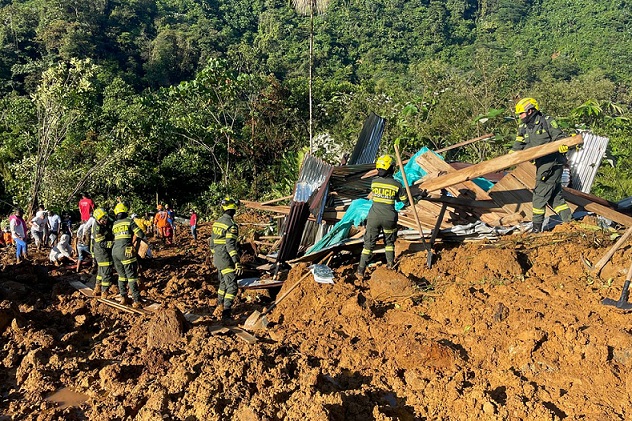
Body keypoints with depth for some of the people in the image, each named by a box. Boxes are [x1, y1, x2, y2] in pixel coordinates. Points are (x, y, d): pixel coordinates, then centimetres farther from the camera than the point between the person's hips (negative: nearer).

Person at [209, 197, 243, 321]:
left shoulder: (217, 222, 9)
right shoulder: (231, 225, -18)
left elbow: (212, 242, 17)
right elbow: (230, 245, -25)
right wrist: (237, 263, -27)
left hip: (218, 259, 9)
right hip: (226, 260, -9)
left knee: (223, 282, 24)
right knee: (232, 286, -7)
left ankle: (220, 305, 38)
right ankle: (226, 313, -13)